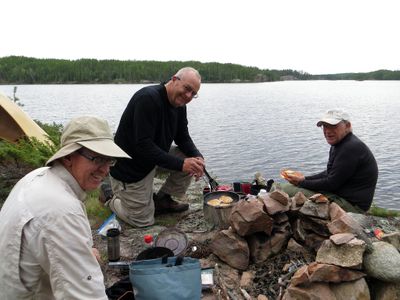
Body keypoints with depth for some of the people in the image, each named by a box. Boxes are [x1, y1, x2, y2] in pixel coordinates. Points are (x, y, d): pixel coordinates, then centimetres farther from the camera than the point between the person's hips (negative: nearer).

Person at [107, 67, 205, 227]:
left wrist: (197, 157, -17)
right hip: (129, 167, -8)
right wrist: (180, 164, -33)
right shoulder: (148, 98, -27)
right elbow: (143, 146, -32)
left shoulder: (179, 105, -1)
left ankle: (162, 200, 9)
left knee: (191, 158, -8)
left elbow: (183, 137, 4)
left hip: (155, 158, 8)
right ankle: (113, 200, 24)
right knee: (143, 221, -4)